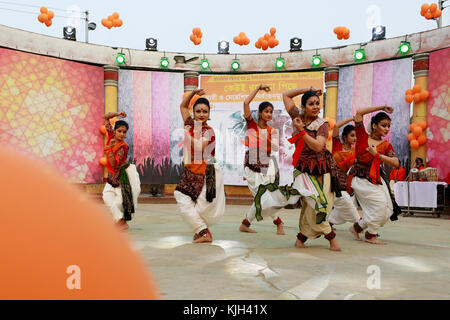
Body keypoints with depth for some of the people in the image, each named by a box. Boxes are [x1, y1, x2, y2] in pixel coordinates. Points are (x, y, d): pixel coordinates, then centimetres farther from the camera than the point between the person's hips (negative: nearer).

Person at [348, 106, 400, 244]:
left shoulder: (386, 145, 6)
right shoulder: (363, 137, -1)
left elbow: (396, 163, -7)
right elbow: (359, 113, -8)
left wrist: (376, 154, -14)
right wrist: (382, 107, -7)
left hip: (376, 180, 5)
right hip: (360, 179, -5)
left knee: (388, 210, 0)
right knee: (380, 203, -16)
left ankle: (357, 226, 19)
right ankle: (371, 235, 4)